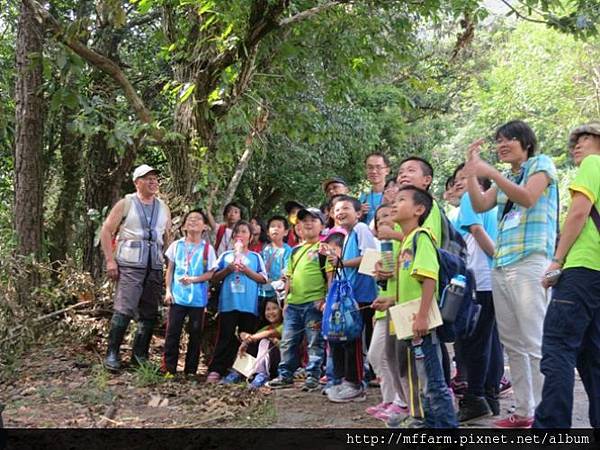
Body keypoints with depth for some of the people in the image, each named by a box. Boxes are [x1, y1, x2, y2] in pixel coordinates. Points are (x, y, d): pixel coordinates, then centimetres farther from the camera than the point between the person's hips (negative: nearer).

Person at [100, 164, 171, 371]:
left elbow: (168, 237, 21)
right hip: (130, 265, -5)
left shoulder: (163, 208, 17)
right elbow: (106, 231, 2)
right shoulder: (126, 204, 3)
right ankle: (112, 354, -6)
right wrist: (110, 260, -7)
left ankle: (140, 354, 15)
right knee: (124, 310, -13)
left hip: (156, 266, 5)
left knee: (149, 313, 6)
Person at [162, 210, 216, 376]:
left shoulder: (207, 248, -1)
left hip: (198, 298, -1)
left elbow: (210, 274, -2)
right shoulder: (177, 245, 4)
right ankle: (169, 368, 7)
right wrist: (168, 290, 1)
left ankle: (190, 370, 14)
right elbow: (170, 269, 8)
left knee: (195, 334, 5)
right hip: (177, 296, 1)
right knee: (172, 332, 0)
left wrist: (193, 279, -18)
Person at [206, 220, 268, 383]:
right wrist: (228, 269, -7)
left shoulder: (255, 257, 11)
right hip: (228, 303, 0)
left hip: (249, 305, 0)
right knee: (226, 337, -6)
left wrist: (247, 271, -9)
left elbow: (263, 279, 5)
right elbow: (215, 276, 9)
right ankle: (215, 370, -9)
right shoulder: (225, 256, 13)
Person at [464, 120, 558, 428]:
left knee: (535, 343, -11)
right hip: (501, 265, 8)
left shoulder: (541, 163, 5)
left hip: (530, 262, -7)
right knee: (512, 344, 7)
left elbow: (528, 197, -12)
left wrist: (490, 173, -18)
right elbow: (479, 206, 12)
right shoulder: (505, 179, 24)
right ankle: (524, 411, 12)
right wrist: (471, 167, 7)